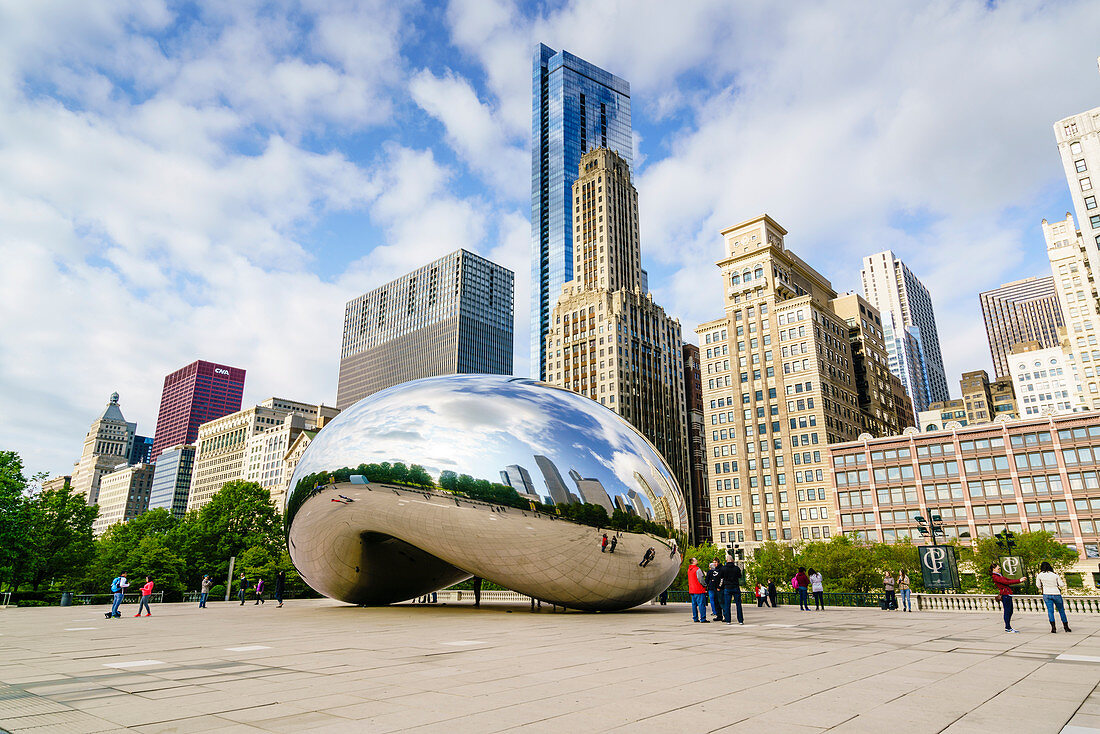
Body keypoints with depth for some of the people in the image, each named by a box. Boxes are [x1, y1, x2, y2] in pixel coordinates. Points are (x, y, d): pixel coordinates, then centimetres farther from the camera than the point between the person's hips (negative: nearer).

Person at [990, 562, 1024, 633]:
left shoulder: (999, 576, 21)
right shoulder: (995, 577, -11)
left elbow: (1009, 580, 18)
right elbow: (1006, 582, -17)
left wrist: (1019, 580, 7)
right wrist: (1018, 581, -14)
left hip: (1008, 595, 10)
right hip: (1005, 595, -10)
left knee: (1010, 611, 13)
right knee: (1007, 611, -6)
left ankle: (1007, 627, 19)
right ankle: (1008, 628, -2)